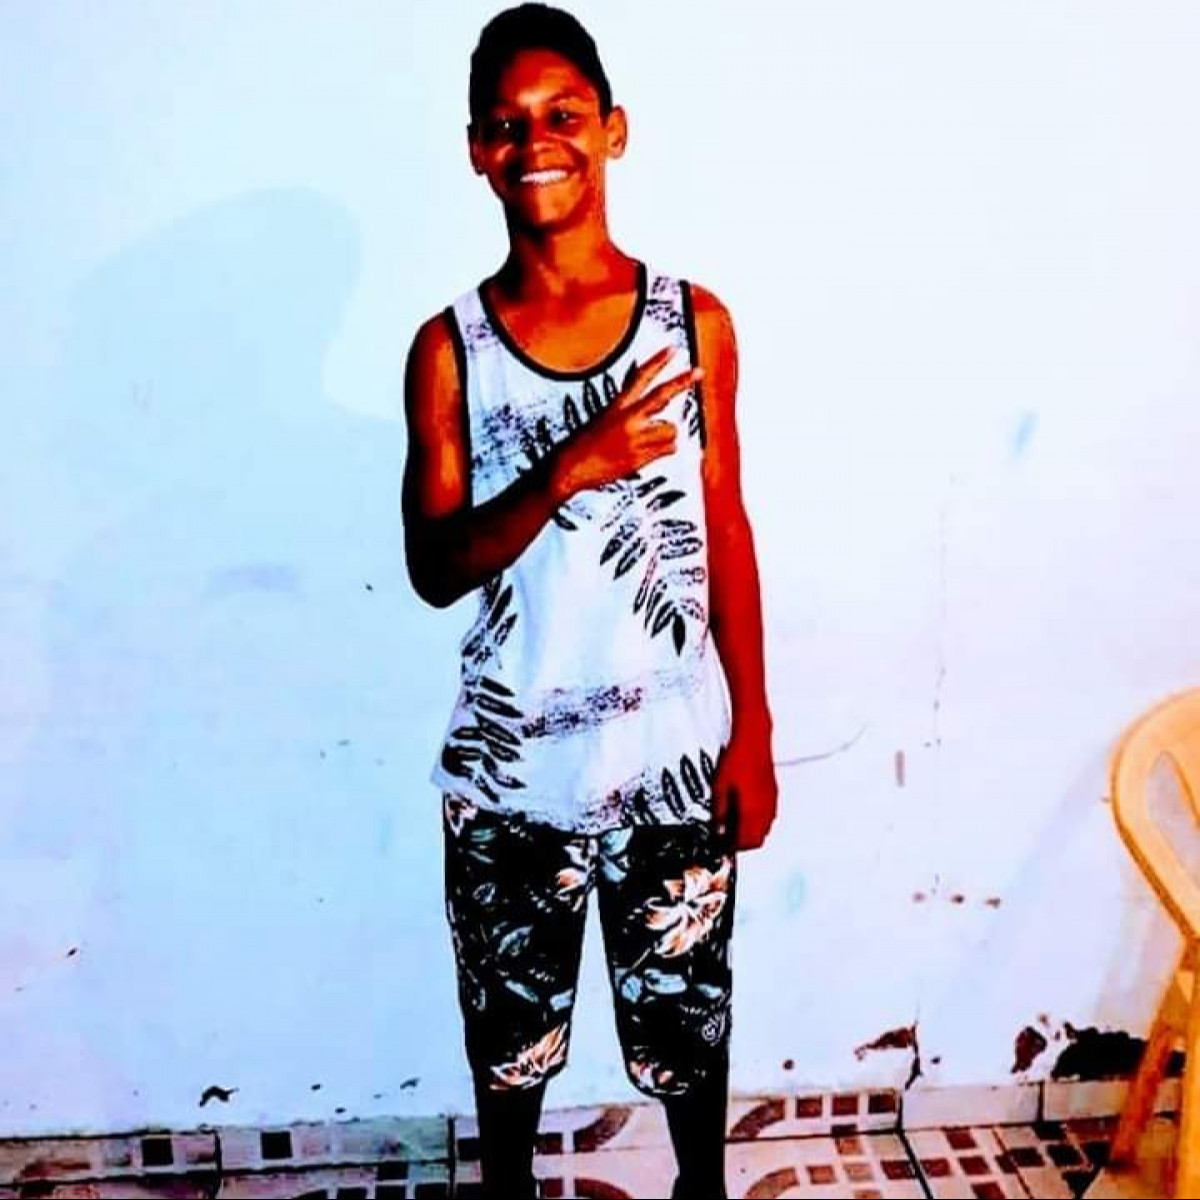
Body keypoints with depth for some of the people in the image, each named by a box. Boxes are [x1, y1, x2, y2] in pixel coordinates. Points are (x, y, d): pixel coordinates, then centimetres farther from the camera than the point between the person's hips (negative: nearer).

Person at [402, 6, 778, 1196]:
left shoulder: (694, 321, -4)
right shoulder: (449, 347, -6)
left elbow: (726, 533, 0)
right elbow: (434, 570, -11)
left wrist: (753, 729, 0)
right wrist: (568, 472, -27)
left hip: (674, 758, 1)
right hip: (510, 766, 0)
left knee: (685, 1012, 20)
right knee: (509, 1020, 20)